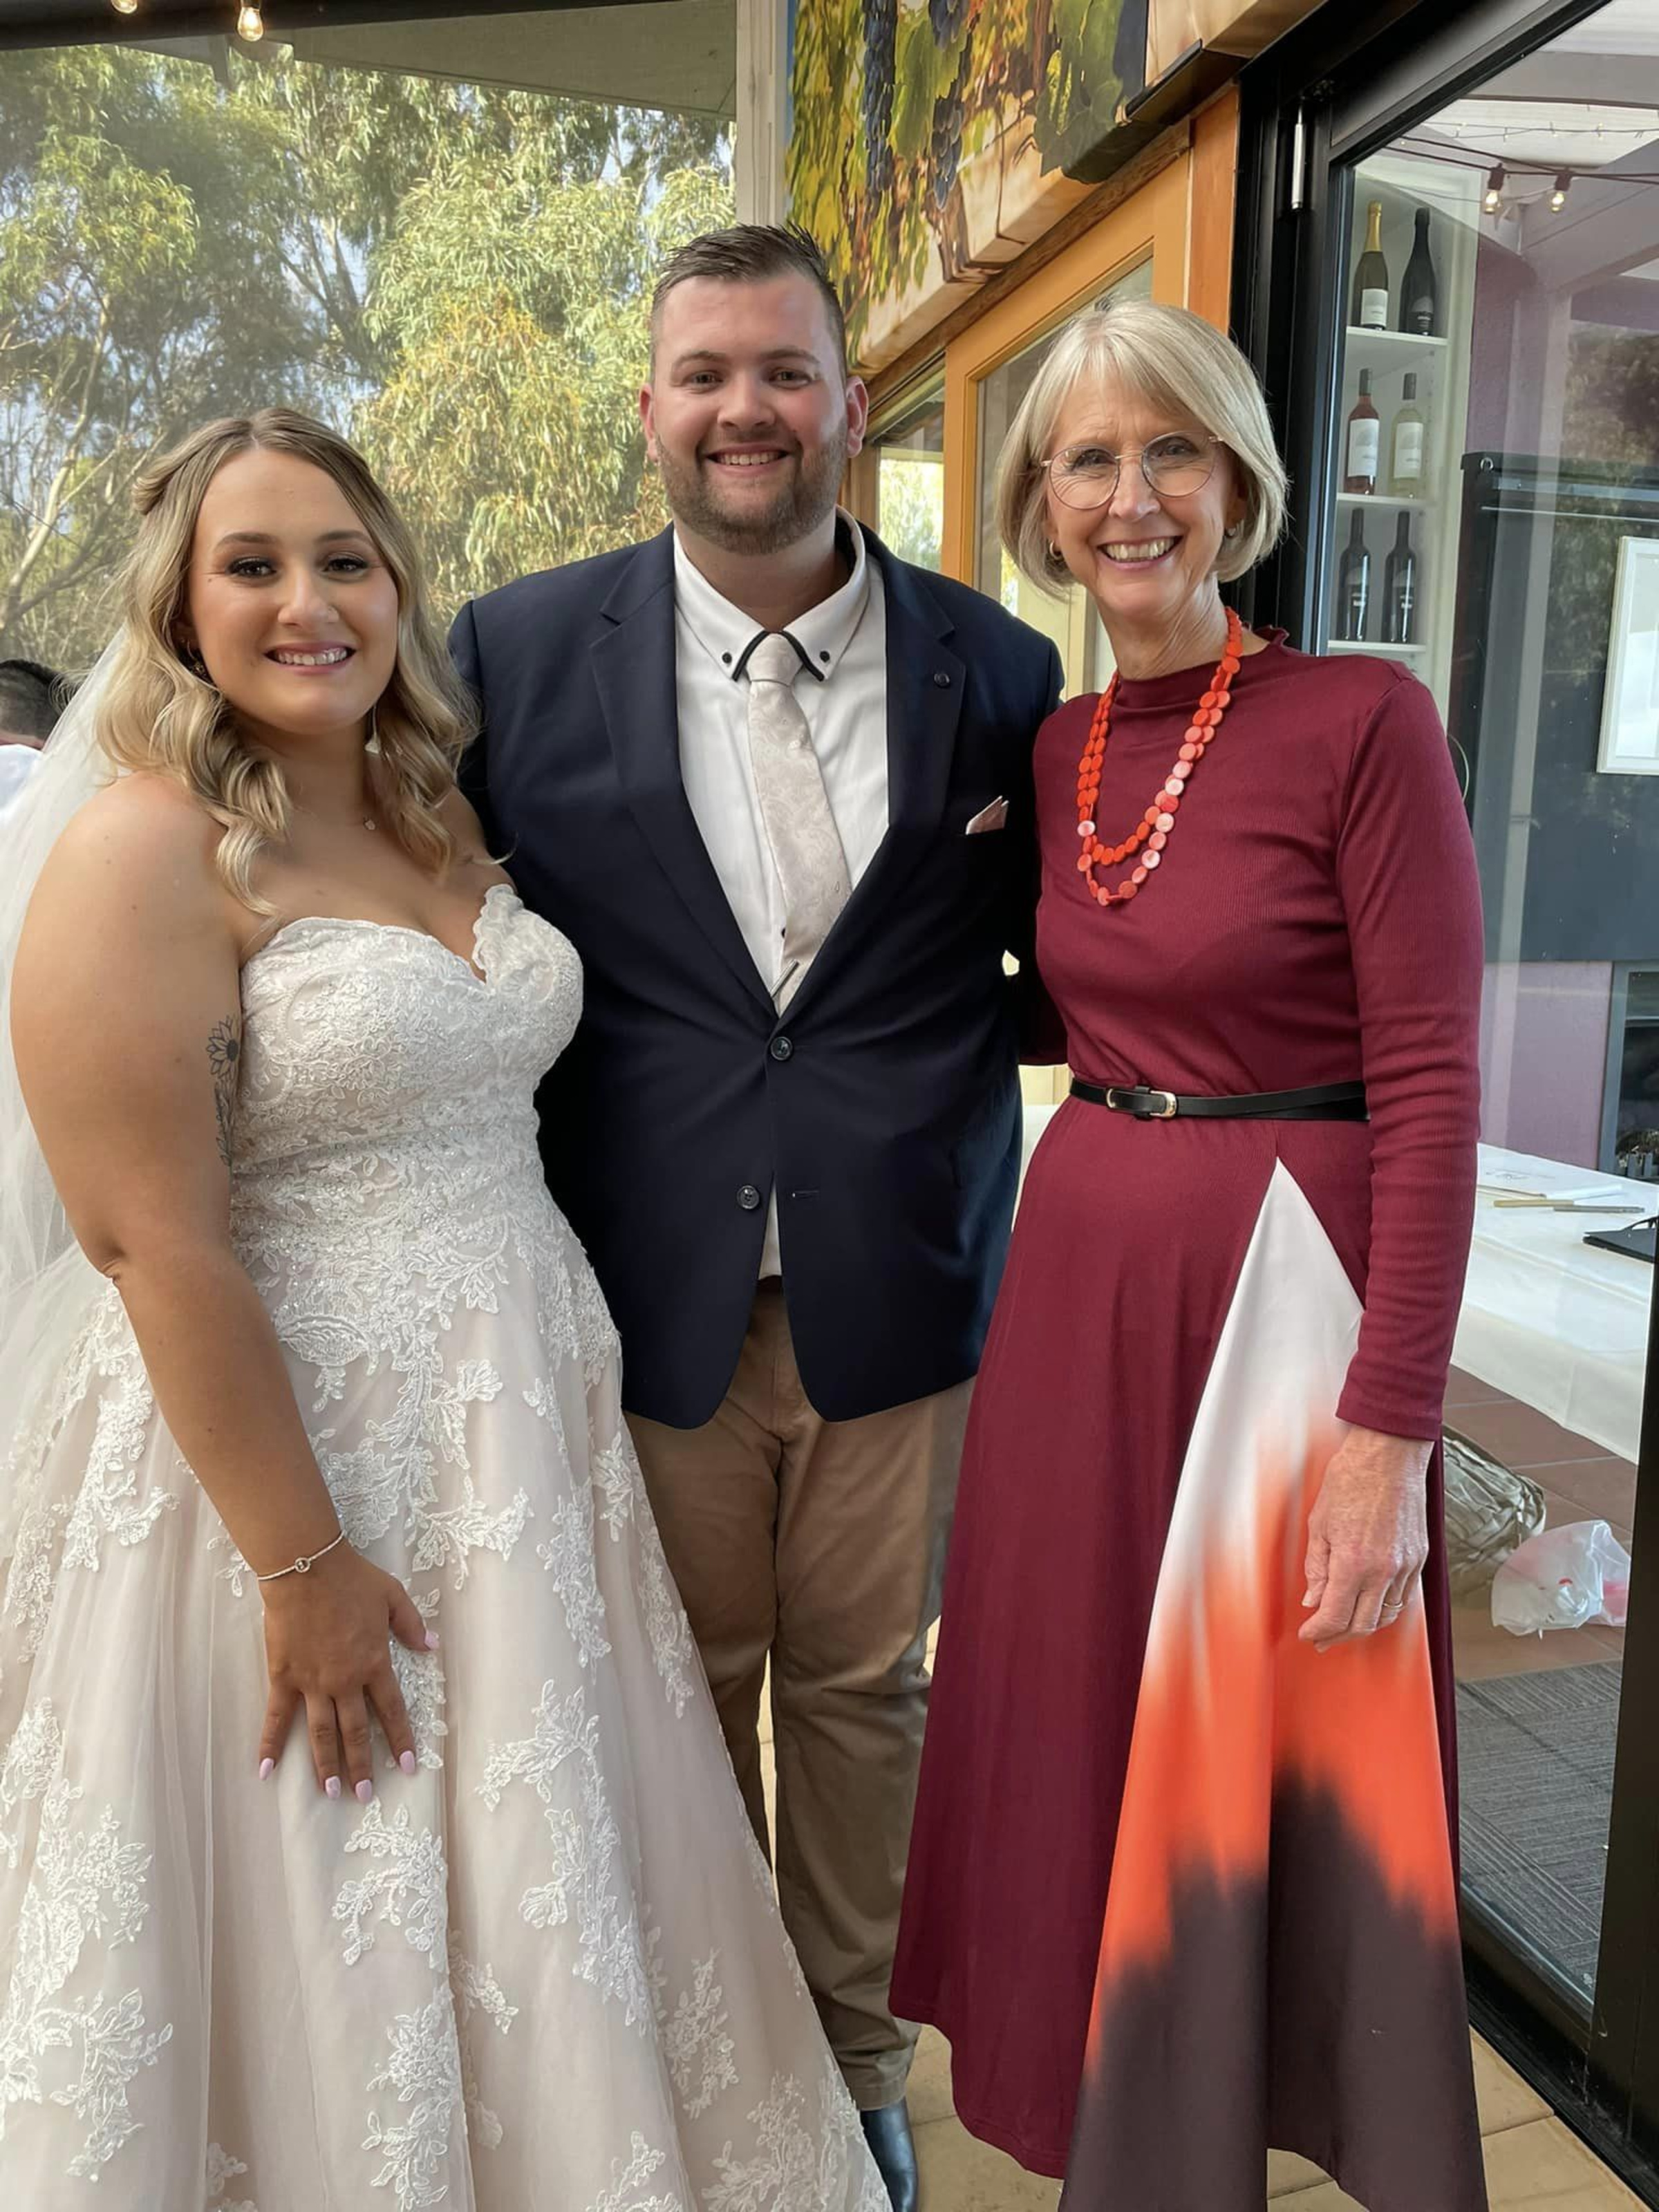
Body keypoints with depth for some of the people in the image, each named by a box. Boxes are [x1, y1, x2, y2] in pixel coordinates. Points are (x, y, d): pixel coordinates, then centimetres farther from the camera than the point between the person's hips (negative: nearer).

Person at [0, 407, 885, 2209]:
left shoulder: (443, 822, 7)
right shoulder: (145, 854, -14)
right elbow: (156, 1243, -18)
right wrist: (304, 1566, -17)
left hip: (521, 1428, 7)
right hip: (292, 1441, -6)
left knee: (539, 1897, 21)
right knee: (335, 1941, 13)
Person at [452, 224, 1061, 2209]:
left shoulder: (995, 669, -1)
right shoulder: (518, 652, -2)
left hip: (898, 1296, 1)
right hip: (647, 1296, 0)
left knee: (867, 1688, 18)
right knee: (685, 1690, 18)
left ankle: (854, 2052, 45)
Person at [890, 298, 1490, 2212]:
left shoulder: (1362, 721, -11)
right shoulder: (1053, 751, 7)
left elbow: (1431, 1089, -14)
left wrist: (1389, 1425, -17)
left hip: (1277, 1281, -6)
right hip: (1079, 1273, 6)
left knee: (1258, 1751, 10)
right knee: (1078, 1716, 18)